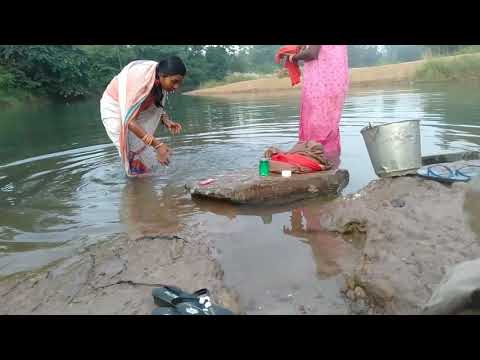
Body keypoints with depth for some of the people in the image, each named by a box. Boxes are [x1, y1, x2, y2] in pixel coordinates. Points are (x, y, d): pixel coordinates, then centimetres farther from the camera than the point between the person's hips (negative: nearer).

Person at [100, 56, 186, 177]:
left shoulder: (160, 80, -16)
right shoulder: (140, 79, -37)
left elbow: (158, 108, 0)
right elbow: (129, 120, -40)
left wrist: (167, 122, -22)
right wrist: (157, 145, -45)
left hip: (132, 109, 7)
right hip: (114, 109, -6)